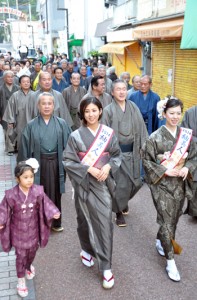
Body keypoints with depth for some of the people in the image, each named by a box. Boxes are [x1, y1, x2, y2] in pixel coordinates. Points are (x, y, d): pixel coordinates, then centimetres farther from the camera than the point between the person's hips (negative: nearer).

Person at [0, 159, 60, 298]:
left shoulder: (38, 191, -16)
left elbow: (46, 204, -6)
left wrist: (54, 213, -20)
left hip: (33, 230, 3)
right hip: (19, 231, -2)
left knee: (32, 252, 24)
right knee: (21, 256, 9)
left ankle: (29, 267, 57)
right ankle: (21, 280, 29)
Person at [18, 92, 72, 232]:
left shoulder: (61, 124, 0)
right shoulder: (31, 126, -1)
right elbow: (24, 148, 0)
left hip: (56, 164, 1)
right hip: (38, 164, -1)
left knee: (55, 193, 13)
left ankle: (56, 222, 30)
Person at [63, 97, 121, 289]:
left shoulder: (109, 133, -1)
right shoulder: (76, 136, -7)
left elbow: (117, 155, 7)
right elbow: (67, 161, -8)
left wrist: (108, 167, -13)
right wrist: (89, 169, -17)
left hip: (103, 183, 1)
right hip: (84, 184, -1)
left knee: (104, 222, 1)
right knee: (85, 219, 13)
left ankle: (106, 266, 12)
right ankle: (87, 250, 41)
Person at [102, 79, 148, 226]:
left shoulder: (134, 108, 6)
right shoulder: (108, 110, -5)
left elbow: (141, 128, 6)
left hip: (132, 151, 4)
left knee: (135, 181, 9)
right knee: (119, 183, 0)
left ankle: (124, 201, 39)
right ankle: (119, 212, 19)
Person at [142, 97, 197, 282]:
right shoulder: (155, 137, -11)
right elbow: (146, 160, -7)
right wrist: (164, 171, -17)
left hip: (180, 184, 4)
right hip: (162, 184, -4)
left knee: (173, 219, 17)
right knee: (167, 222, -3)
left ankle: (160, 241, 45)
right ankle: (170, 261, 10)